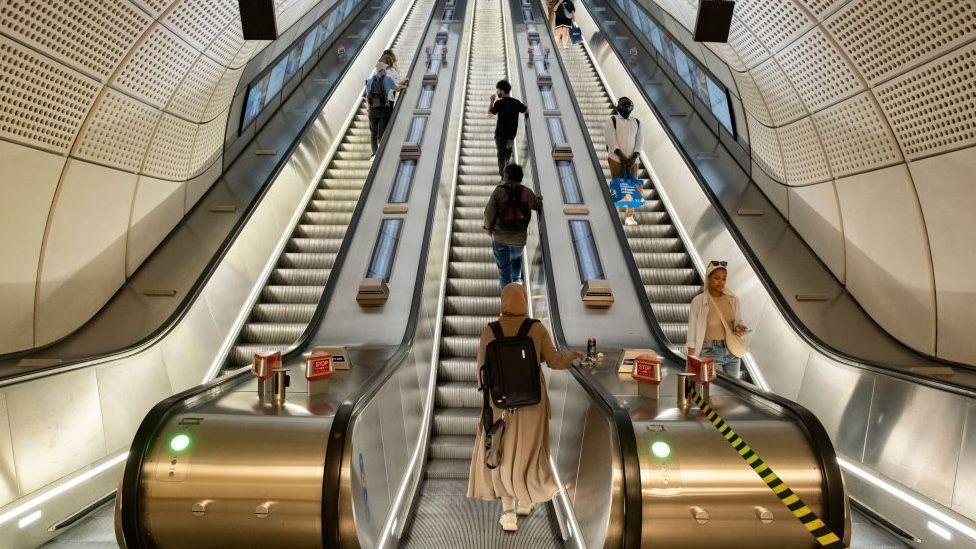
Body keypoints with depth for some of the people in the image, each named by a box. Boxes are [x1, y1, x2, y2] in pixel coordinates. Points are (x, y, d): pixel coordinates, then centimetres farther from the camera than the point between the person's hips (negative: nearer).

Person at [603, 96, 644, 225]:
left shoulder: (636, 122, 15)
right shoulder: (612, 120, 3)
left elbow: (640, 141, 7)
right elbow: (611, 140, -8)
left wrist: (634, 157, -9)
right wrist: (621, 156, -18)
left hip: (632, 160, 4)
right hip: (616, 159, -3)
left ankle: (630, 215, 6)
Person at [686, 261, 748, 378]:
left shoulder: (733, 300, 4)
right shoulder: (698, 301, -7)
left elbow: (738, 321, 18)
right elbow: (692, 333, -4)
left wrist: (739, 327, -7)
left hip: (733, 352, 4)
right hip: (710, 351, -4)